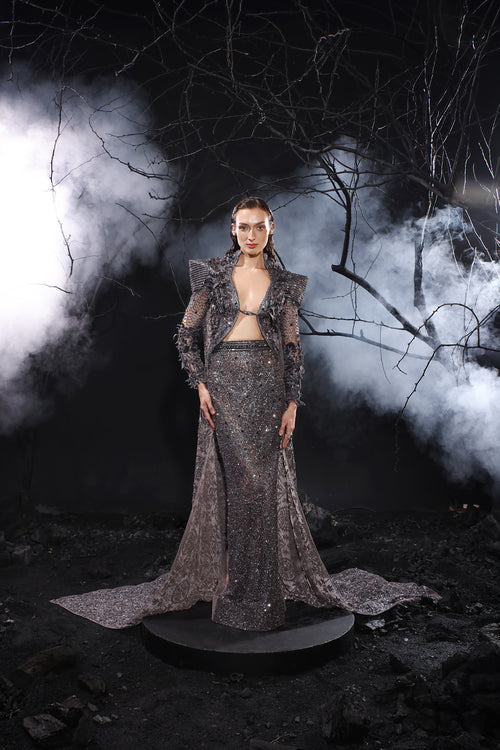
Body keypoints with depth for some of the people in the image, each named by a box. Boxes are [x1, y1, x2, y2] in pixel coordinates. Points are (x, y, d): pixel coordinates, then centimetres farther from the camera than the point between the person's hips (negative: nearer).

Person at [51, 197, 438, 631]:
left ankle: (267, 584, 18)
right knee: (224, 480, 1)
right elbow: (188, 332, 6)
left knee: (268, 483, 3)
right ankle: (222, 579, 16)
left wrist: (293, 402, -1)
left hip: (268, 387, 1)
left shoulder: (284, 283, 8)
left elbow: (293, 347, 7)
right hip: (223, 384, -1)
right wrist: (200, 383, -4)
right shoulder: (213, 274, 6)